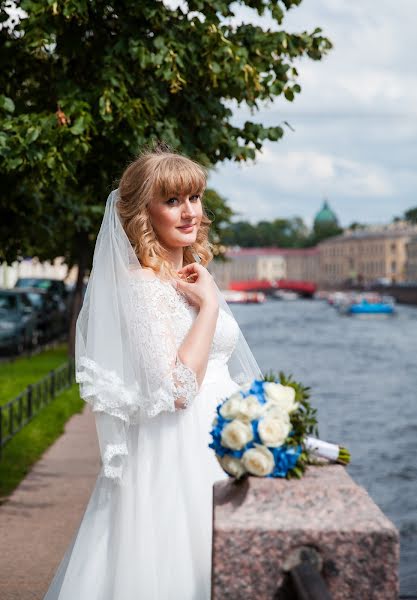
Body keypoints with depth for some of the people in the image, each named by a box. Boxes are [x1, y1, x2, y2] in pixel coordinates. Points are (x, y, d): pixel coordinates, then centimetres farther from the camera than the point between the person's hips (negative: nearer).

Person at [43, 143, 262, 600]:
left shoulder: (194, 275, 12)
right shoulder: (141, 283, -15)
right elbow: (177, 389, -24)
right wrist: (210, 305, -17)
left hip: (215, 449, 9)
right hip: (172, 457, -8)